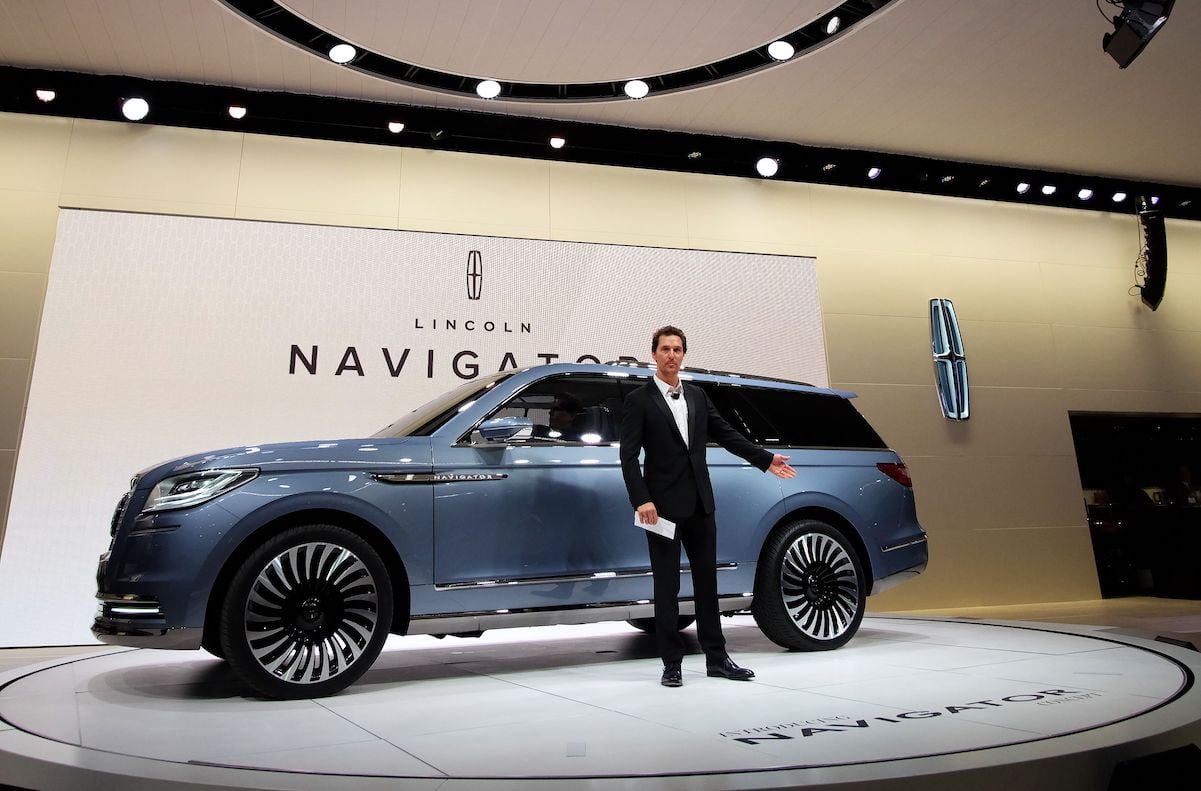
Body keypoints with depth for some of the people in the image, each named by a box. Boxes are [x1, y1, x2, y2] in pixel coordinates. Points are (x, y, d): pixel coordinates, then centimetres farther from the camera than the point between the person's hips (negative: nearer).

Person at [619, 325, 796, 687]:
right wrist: (641, 500, -18)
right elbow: (628, 455, -9)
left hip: (699, 503, 5)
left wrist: (766, 459, 12)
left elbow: (726, 434, 17)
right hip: (663, 505, -5)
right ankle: (672, 664, 13)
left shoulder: (698, 396, 12)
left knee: (707, 580, 12)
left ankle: (716, 658, 22)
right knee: (666, 586, 3)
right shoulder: (639, 400, -4)